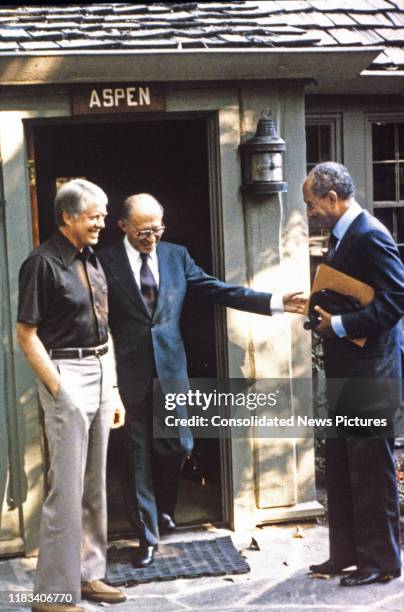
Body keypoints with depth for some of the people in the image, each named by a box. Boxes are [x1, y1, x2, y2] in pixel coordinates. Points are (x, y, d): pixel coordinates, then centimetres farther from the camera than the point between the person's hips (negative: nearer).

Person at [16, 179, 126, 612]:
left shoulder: (91, 261, 13)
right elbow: (26, 335, -12)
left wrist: (113, 391, 15)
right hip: (67, 374, -8)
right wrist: (59, 390, -17)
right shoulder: (43, 263, -10)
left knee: (94, 486, 14)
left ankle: (88, 574, 26)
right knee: (67, 488, -5)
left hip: (100, 371, 8)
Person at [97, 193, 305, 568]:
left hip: (171, 367, 3)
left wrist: (273, 303, 0)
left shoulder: (176, 256, 7)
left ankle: (163, 508, 38)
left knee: (176, 444, 8)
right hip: (131, 371, -3)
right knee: (138, 453, 4)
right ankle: (147, 535, 16)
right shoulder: (105, 262, -5)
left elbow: (218, 290, 6)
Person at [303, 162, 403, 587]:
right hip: (345, 376, 10)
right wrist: (321, 312, 6)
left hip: (370, 376, -10)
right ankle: (346, 554, 26)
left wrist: (341, 325, -21)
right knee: (340, 468, 15)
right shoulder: (341, 237, 14)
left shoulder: (370, 236, -15)